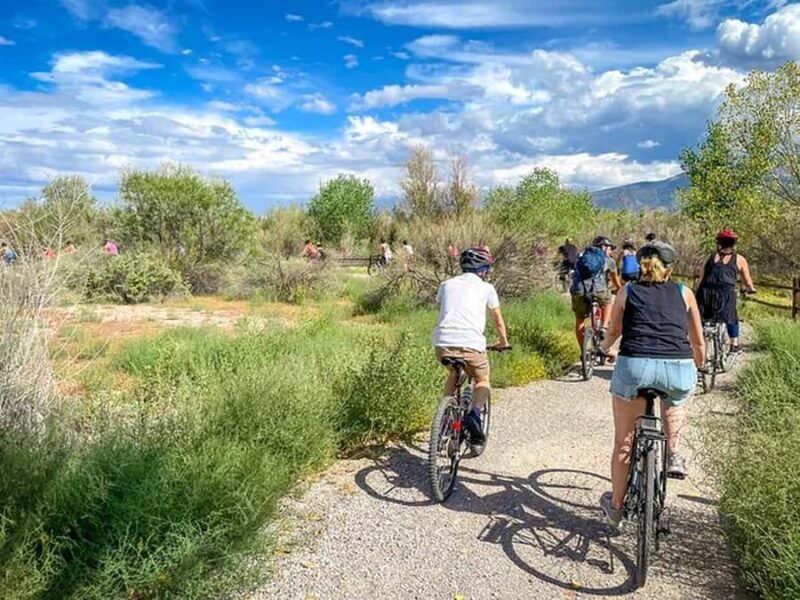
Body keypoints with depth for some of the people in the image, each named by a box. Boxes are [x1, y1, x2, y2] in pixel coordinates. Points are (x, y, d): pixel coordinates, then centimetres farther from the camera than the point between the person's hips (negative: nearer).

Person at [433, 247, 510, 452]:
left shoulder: (447, 284, 22)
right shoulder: (486, 288, 15)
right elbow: (498, 321, 24)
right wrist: (503, 342, 42)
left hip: (443, 342, 3)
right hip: (470, 344, -3)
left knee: (454, 374, 33)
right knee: (482, 380, 23)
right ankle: (474, 414, -2)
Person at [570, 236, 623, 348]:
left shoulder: (583, 256, 30)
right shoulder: (608, 260, 23)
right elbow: (616, 280, 38)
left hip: (578, 291, 2)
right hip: (598, 290, -2)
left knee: (580, 320, 19)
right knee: (607, 301, 33)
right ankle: (604, 327, 19)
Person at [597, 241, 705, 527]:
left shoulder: (627, 292, 16)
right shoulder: (684, 293, 17)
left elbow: (613, 333, 24)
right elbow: (698, 343, 21)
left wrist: (604, 348, 47)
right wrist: (696, 369, 41)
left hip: (634, 366, -1)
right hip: (679, 370, 1)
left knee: (623, 442, 17)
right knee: (673, 402, 40)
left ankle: (615, 506, 30)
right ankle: (673, 454, 24)